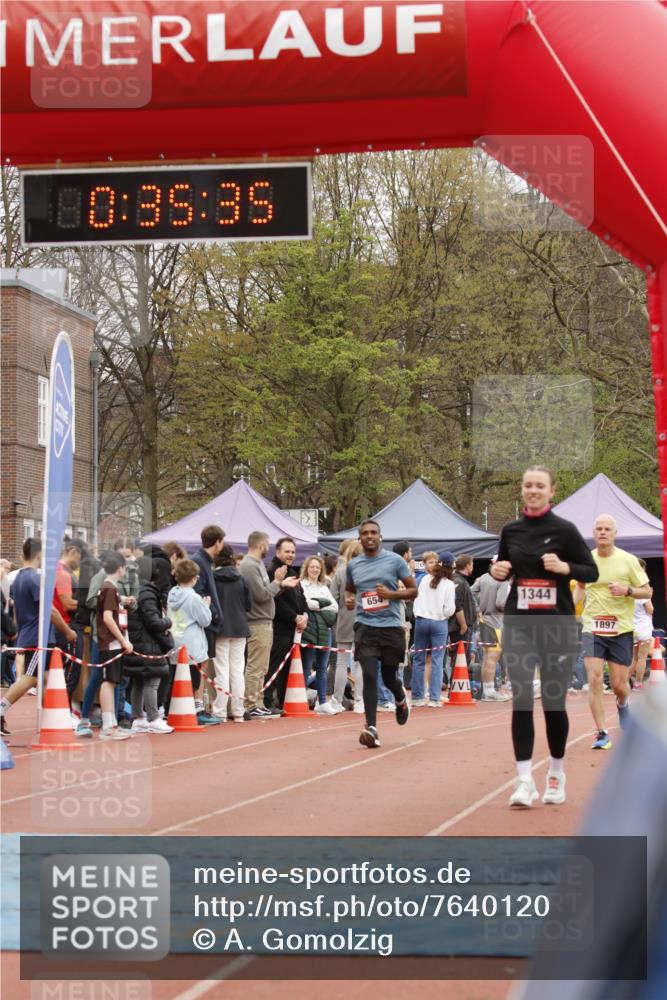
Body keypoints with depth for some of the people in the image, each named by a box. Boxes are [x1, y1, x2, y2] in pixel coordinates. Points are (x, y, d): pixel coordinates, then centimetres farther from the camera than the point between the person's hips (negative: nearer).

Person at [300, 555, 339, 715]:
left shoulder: (324, 588, 22)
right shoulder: (301, 585, 1)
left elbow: (335, 607, 10)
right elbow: (304, 603, -15)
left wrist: (316, 605, -3)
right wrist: (324, 604, -4)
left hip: (324, 630, 6)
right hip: (309, 630, -6)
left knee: (322, 668, 8)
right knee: (306, 667, -5)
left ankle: (322, 702, 11)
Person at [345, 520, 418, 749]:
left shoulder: (395, 560, 0)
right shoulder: (353, 565, 9)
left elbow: (413, 590, 3)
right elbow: (349, 589, 27)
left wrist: (391, 594, -14)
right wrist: (348, 599, 3)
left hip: (391, 626, -1)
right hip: (365, 626, 1)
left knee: (389, 677, 9)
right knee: (369, 675, -14)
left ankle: (401, 699, 46)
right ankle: (371, 728, -14)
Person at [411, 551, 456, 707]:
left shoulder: (425, 580, 2)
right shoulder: (449, 584, -4)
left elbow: (416, 599, 3)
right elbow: (450, 609, -6)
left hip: (421, 620, 2)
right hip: (439, 623, -2)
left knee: (418, 660, 7)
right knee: (437, 661, -2)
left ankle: (417, 697, 8)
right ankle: (434, 698, -7)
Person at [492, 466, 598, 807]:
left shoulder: (564, 530, -3)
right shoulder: (511, 530, 7)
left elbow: (592, 571, -1)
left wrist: (565, 567, -19)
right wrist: (498, 571, -2)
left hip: (557, 624, -2)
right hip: (519, 624, 2)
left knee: (554, 700, 4)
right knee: (521, 700, -7)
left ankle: (556, 774, 22)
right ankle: (525, 780, -8)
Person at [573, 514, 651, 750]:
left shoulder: (628, 560, -4)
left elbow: (647, 591, 0)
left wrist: (627, 591, -18)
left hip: (621, 629, -1)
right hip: (592, 628, 1)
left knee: (619, 684, 3)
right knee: (594, 678, -14)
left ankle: (623, 705, 41)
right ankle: (602, 734, -10)